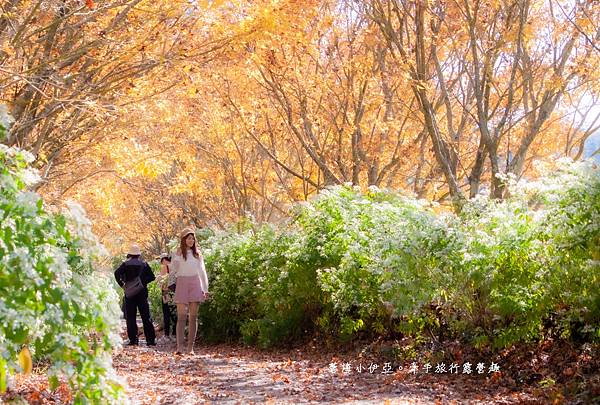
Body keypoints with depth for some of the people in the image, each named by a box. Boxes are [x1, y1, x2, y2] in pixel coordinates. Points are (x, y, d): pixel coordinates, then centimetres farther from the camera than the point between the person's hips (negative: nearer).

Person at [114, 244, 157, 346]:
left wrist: (121, 284, -6)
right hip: (142, 293, 1)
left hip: (129, 293, -1)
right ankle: (151, 339, 1)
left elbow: (117, 273, -14)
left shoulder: (125, 264, 0)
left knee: (130, 317, 3)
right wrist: (143, 282, 5)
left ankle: (133, 339, -2)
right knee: (146, 316, 4)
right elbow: (152, 277, -1)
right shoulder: (144, 264, 5)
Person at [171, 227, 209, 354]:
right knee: (181, 316, -9)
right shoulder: (178, 253, 6)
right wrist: (177, 256, -12)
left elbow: (202, 272, 17)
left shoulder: (197, 253, 13)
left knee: (193, 317, -1)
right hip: (182, 284, -2)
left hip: (195, 284, 3)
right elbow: (173, 269, -3)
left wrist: (205, 289, 13)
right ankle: (180, 346, -13)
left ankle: (190, 347, 1)